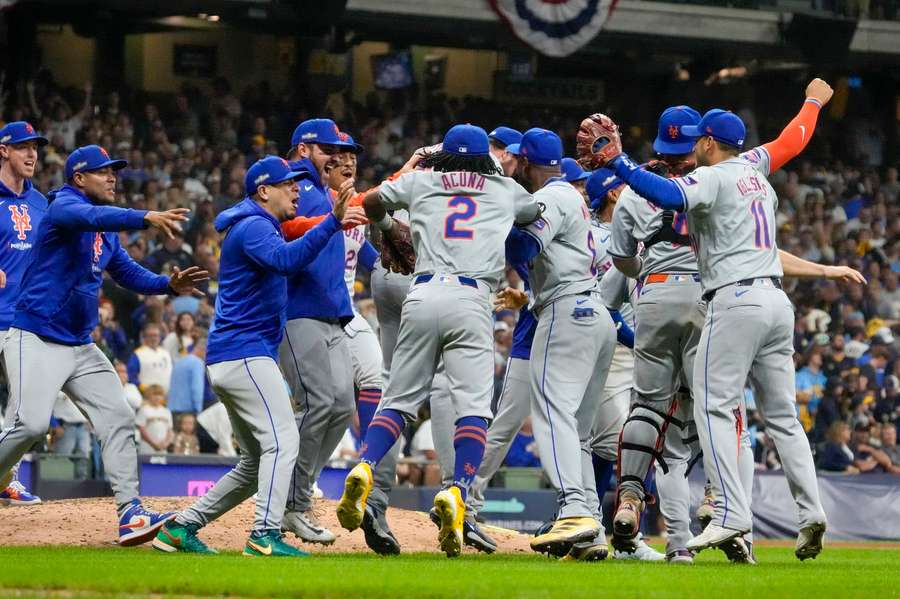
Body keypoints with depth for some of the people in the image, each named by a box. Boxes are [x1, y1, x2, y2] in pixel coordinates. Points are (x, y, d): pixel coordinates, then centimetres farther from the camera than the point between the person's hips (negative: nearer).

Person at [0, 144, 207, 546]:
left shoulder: (106, 234, 16)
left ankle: (130, 513, -3)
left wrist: (168, 284, -2)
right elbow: (93, 216, -33)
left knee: (117, 420, -1)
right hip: (37, 341, -9)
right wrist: (146, 218, -47)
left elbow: (129, 273, 18)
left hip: (81, 347, 9)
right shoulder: (64, 207, -11)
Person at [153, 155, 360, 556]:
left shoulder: (259, 226, 22)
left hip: (227, 361, 11)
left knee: (257, 463, 13)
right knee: (282, 441, -19)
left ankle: (181, 527, 14)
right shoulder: (253, 227, -10)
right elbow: (287, 260, -29)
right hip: (245, 354, -11)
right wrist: (333, 221, -35)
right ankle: (265, 535, -29)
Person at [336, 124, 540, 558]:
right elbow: (539, 208, 40)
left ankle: (364, 469, -14)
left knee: (397, 401, 10)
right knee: (473, 408, -5)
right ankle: (457, 493, -26)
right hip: (471, 300, -2)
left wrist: (387, 228, 54)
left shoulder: (421, 181, 20)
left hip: (423, 294, 2)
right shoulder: (505, 190, 19)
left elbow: (371, 202, 36)